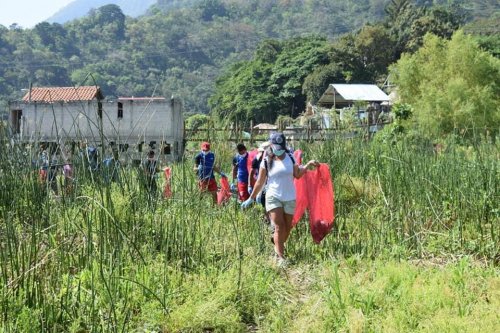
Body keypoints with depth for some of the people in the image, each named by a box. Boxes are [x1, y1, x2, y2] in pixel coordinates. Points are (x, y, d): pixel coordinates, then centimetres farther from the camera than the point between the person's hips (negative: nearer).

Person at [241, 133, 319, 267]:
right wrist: (251, 198, 3)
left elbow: (297, 175, 9)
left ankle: (279, 247, 32)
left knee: (287, 227, 10)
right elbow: (260, 182, 1)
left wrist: (308, 164, -2)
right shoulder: (266, 162, -4)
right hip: (273, 197, -3)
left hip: (290, 198, 3)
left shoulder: (290, 158, 3)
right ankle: (280, 257, -9)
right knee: (279, 227, -12)